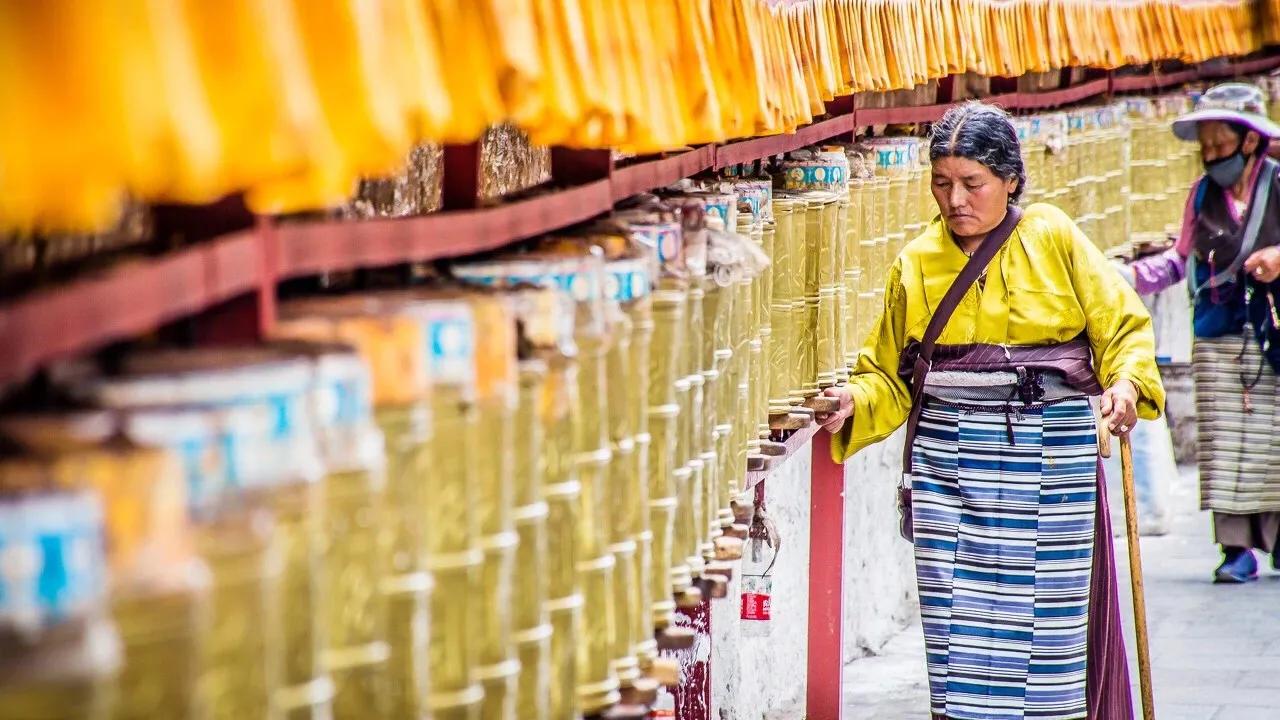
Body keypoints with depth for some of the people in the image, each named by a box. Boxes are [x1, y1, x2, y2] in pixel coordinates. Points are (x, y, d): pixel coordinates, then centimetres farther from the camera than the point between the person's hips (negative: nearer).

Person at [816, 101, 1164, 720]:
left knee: (1051, 616, -2)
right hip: (949, 458, 2)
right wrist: (854, 402, -10)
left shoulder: (1054, 238, 2)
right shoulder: (916, 263, 7)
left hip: (1053, 454, -2)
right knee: (961, 620, -2)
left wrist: (1127, 383, -15)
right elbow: (890, 376, 10)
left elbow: (1123, 326, 3)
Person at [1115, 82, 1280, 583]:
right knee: (1224, 443, -2)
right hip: (1218, 339, 3)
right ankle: (1237, 547, -1)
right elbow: (1182, 259, 17)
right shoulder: (1203, 195, 9)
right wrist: (1130, 276, 5)